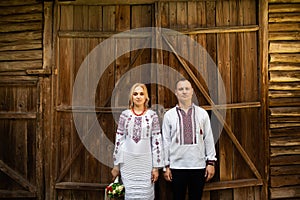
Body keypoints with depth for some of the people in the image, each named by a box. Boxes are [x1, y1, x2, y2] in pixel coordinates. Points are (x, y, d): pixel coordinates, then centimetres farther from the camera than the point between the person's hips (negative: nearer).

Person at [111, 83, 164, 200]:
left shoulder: (152, 115, 1)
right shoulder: (125, 115, 4)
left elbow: (157, 141, 0)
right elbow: (119, 140, 5)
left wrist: (156, 167, -3)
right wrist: (116, 165, 5)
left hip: (146, 163, -1)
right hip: (128, 163, 1)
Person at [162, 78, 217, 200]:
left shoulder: (202, 113, 4)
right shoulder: (169, 115, 2)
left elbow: (209, 139, 5)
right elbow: (166, 141, 3)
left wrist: (211, 162, 2)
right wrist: (166, 166, 2)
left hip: (199, 166, 1)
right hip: (177, 166, 0)